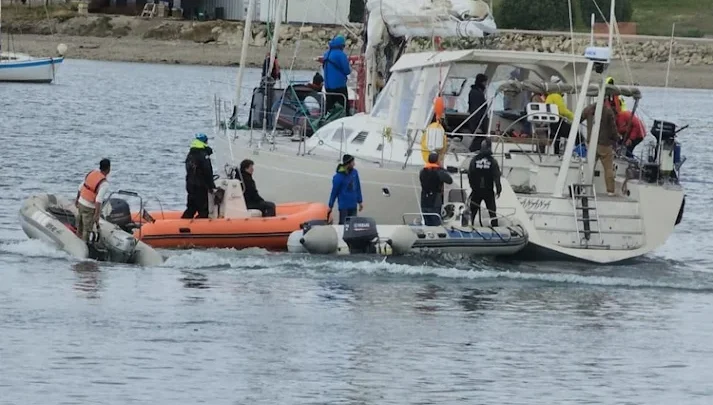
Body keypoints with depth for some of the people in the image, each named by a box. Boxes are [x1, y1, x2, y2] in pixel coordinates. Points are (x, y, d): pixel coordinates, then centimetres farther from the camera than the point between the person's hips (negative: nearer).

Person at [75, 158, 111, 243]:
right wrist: (97, 214, -26)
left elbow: (81, 187, 9)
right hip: (89, 208, -7)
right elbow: (99, 200, -29)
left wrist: (77, 198, 23)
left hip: (81, 202, 7)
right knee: (87, 230, 5)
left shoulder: (92, 173, -2)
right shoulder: (104, 184, -22)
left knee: (80, 226, 22)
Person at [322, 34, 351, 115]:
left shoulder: (327, 54, 8)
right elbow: (347, 71, -15)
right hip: (339, 85, -7)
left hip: (328, 85, 7)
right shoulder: (341, 55, -14)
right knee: (345, 106, -2)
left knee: (329, 106, 11)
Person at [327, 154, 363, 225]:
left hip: (353, 206, 6)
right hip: (344, 206, -6)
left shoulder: (354, 172, 0)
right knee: (343, 224, -3)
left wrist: (360, 201, 16)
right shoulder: (339, 177, -17)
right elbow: (334, 192, -8)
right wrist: (330, 206, -1)